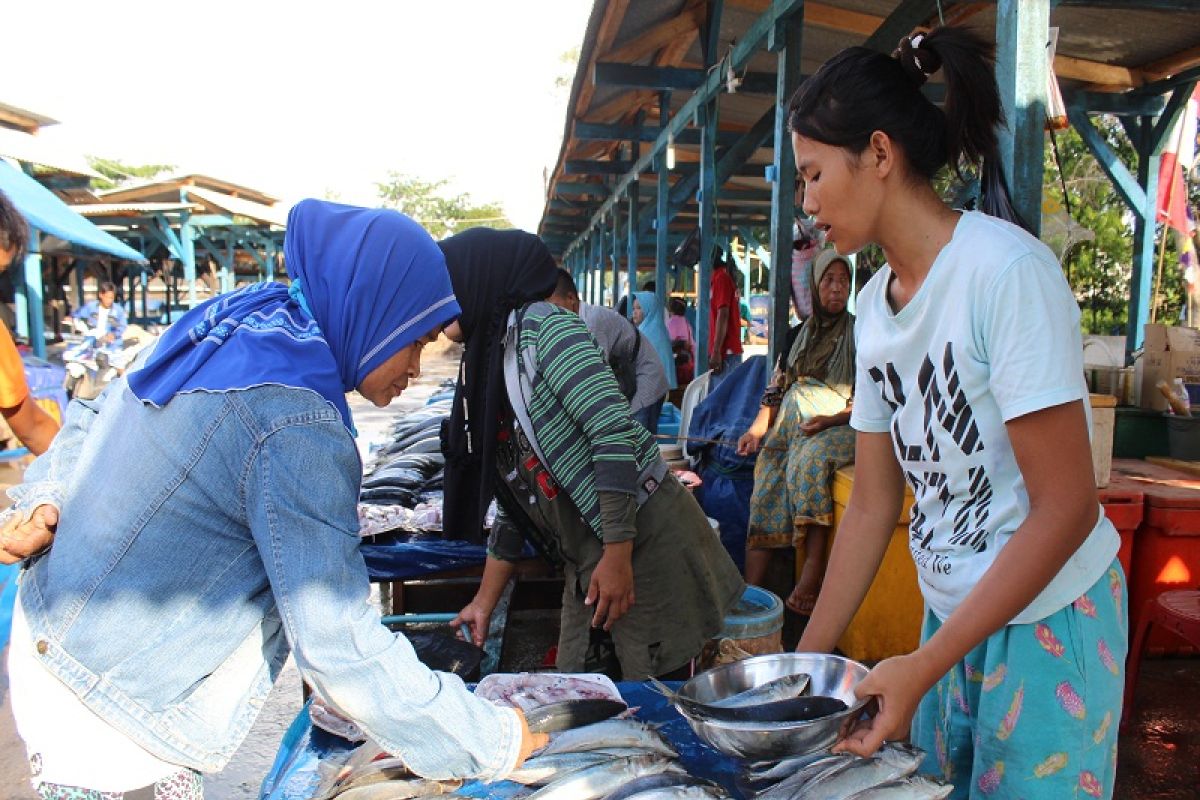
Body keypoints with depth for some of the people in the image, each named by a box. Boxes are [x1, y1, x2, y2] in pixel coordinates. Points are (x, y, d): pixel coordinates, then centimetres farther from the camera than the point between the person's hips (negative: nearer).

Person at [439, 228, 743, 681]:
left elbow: (616, 434, -20)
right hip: (584, 565, 9)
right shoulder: (485, 367, 15)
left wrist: (617, 556, -23)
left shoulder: (541, 326, -10)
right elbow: (513, 502, 18)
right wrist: (484, 603, 20)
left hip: (645, 539, -8)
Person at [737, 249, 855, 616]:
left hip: (839, 426, -4)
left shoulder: (859, 333, 6)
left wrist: (832, 420, -16)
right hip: (792, 423, 5)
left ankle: (813, 572, -34)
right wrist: (758, 428, 3)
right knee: (767, 479, -18)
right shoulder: (801, 333, 20)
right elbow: (777, 386, 18)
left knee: (808, 459, -36)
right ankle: (751, 587, -23)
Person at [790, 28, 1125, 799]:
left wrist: (922, 668, -21)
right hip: (954, 616, 6)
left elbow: (1067, 508, -20)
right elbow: (873, 504, 5)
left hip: (1048, 619, -6)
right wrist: (807, 659, 4)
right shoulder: (875, 304, 2)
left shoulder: (1006, 269, -20)